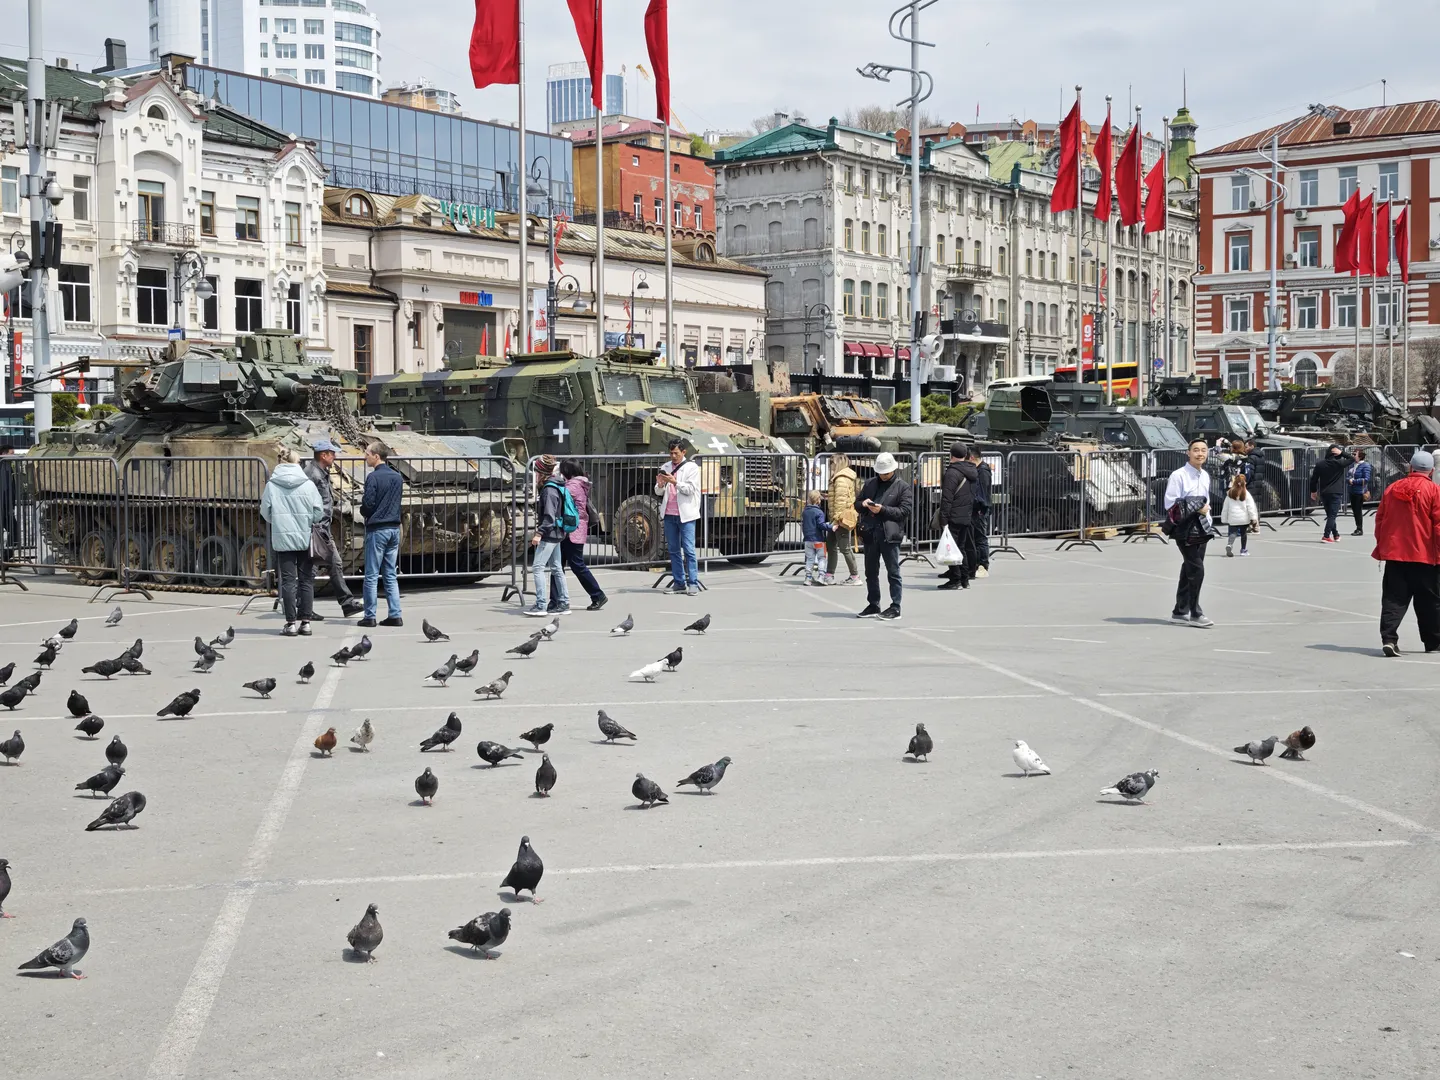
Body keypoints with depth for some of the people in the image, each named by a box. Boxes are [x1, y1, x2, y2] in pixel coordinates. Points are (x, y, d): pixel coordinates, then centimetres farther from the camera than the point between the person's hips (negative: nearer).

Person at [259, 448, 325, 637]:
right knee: (306, 580, 7)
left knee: (288, 580, 4)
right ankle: (305, 621, 6)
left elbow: (265, 511, 4)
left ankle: (291, 622, 2)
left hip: (282, 538, 0)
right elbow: (319, 511, -4)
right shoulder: (308, 485, -5)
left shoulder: (271, 485, -3)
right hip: (306, 538, 0)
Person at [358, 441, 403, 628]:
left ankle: (370, 616, 0)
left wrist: (363, 511, 6)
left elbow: (368, 505, -15)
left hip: (377, 530, -7)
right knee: (390, 575, 10)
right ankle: (394, 615, 6)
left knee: (371, 575, -1)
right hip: (394, 528, 7)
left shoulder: (374, 477, -13)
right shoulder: (397, 477, 9)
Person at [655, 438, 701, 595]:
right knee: (674, 550, 6)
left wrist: (675, 482, -20)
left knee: (688, 550, -8)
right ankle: (679, 583, 10)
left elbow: (690, 489, -8)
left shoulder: (691, 467, 1)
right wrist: (660, 485, -9)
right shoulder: (665, 467, 14)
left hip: (685, 514, -5)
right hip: (669, 514, 5)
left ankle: (693, 583, -7)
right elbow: (658, 492, 13)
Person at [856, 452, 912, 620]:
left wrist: (883, 509, -17)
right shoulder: (870, 483, 15)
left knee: (893, 572, -1)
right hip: (870, 533, 6)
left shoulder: (903, 487, 0)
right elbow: (858, 504, 21)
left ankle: (895, 607, 3)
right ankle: (873, 606, 21)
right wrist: (863, 504, -3)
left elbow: (904, 511, -8)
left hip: (890, 535, -5)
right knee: (871, 572, 11)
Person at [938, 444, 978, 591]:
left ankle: (955, 580, -5)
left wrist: (943, 518, -17)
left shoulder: (952, 473, -15)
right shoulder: (972, 472, 12)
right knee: (961, 547, 16)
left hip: (953, 518, -8)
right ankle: (965, 579, 17)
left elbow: (947, 498, -18)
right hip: (967, 517, 9)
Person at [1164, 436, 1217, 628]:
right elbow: (1170, 504, -16)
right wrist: (1196, 509, -16)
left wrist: (1206, 515, 11)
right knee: (1197, 569, -13)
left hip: (1201, 529, 8)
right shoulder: (1179, 475, -12)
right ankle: (1195, 614, -7)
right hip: (1185, 529, -8)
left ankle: (1180, 612, 20)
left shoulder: (1205, 476, 13)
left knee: (1189, 571, 12)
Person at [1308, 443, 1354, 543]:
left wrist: (1313, 491, 16)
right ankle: (1326, 537, -14)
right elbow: (1352, 459, 2)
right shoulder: (1339, 463, -9)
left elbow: (1313, 479, 6)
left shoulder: (1320, 464, 4)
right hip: (1335, 493, -5)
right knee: (1332, 515, -4)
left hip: (1324, 493, 5)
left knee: (1330, 515, 15)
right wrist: (1341, 453, -3)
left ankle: (1336, 535, 23)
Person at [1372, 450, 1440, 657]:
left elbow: (1380, 520, 9)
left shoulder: (1392, 489, 5)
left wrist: (1382, 547, 19)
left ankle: (1388, 638, -12)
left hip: (1394, 554, 3)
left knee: (1393, 599, 3)